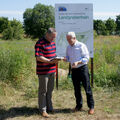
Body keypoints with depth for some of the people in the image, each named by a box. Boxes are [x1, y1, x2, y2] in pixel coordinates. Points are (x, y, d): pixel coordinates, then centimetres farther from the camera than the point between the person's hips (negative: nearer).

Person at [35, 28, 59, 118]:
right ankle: (43, 110, 13)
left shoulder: (52, 42, 11)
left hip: (51, 70, 8)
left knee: (50, 90, 17)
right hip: (43, 71, -8)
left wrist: (56, 59, 1)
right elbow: (38, 57, -21)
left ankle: (49, 107, 30)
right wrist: (50, 61, -25)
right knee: (43, 91, 1)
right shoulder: (40, 43, -15)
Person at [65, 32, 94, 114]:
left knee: (87, 88, -1)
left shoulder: (81, 46, -9)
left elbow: (87, 58, -12)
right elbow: (68, 58, 16)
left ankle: (91, 107, 9)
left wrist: (78, 62, -25)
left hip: (82, 68, -6)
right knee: (77, 89, 11)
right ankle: (79, 106, 23)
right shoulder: (68, 47, 10)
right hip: (74, 70, 6)